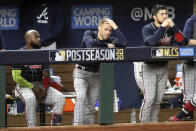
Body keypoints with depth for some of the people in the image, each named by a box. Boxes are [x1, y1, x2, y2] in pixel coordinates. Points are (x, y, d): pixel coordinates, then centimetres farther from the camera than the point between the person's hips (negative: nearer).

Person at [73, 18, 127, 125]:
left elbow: (123, 43, -20)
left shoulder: (110, 40, 0)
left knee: (91, 105, 2)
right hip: (81, 72, -4)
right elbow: (91, 45, -30)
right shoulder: (89, 34, -7)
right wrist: (107, 46, -18)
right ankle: (77, 126, -28)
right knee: (81, 98, -22)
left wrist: (115, 26, -16)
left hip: (96, 75, 4)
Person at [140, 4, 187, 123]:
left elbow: (183, 42, -9)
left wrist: (173, 26, -17)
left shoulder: (170, 29, 4)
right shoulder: (147, 29, -8)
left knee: (158, 100, 5)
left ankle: (154, 123, 14)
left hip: (163, 67, 4)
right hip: (150, 67, -4)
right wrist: (162, 27, -26)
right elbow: (152, 42, -28)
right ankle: (144, 124, -5)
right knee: (149, 99, -12)